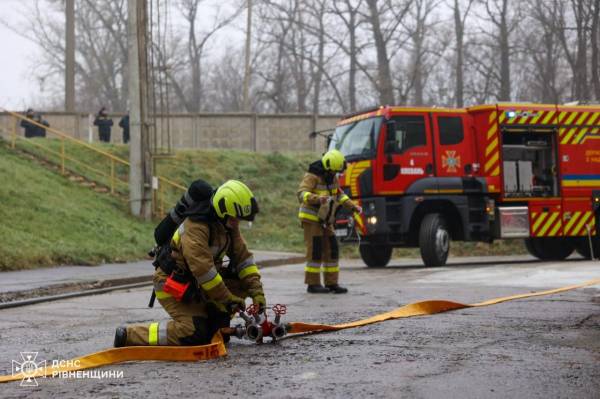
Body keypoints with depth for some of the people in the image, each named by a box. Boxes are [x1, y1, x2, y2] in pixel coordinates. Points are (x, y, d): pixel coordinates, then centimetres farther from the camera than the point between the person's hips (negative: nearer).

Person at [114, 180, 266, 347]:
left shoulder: (228, 224, -1)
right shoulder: (195, 227, -28)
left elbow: (243, 257, 2)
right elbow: (203, 269, -31)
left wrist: (257, 292, -7)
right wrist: (229, 300, -25)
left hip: (195, 283, 8)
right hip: (173, 286, -8)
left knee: (241, 282, -5)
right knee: (197, 334, -23)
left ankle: (215, 326, 5)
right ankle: (128, 335, -15)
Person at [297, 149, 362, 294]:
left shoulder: (332, 177, 9)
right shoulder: (312, 176, -17)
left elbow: (340, 195, 23)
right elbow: (302, 194, -32)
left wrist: (353, 206, 13)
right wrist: (317, 198, -49)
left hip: (325, 220, 8)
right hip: (311, 218, -8)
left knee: (331, 249, 5)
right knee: (315, 250, -10)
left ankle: (331, 283, 9)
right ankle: (313, 284, -4)